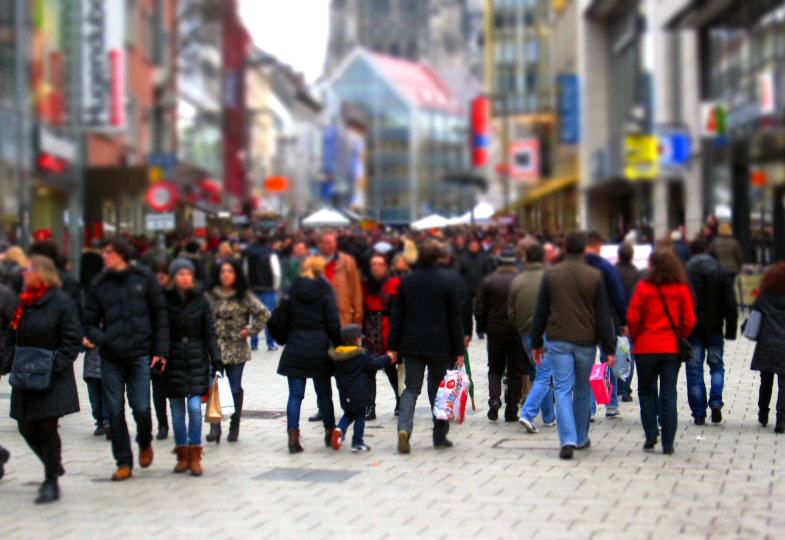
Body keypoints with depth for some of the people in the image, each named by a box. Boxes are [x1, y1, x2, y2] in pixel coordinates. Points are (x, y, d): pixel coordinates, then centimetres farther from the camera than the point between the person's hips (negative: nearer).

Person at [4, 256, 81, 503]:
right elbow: (12, 336, 18)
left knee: (47, 427, -5)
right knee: (26, 427, 7)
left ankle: (51, 482, 6)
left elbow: (72, 339, -11)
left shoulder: (62, 302, -9)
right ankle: (54, 466, 29)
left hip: (53, 380, -6)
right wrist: (11, 362, 3)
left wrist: (55, 367, -18)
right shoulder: (24, 302, 10)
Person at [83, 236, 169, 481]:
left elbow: (159, 314, 5)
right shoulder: (100, 284, 5)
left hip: (139, 355, -2)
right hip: (110, 359, 2)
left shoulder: (144, 279, 1)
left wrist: (160, 351, -1)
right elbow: (90, 321, 8)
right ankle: (123, 462, 14)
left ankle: (145, 444, 27)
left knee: (141, 408, -5)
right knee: (115, 411, 2)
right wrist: (95, 338, -14)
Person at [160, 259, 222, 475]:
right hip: (172, 360, 0)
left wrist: (216, 361, 2)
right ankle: (182, 455, 16)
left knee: (195, 408, -8)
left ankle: (195, 457, 1)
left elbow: (209, 333, 6)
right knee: (177, 410, 5)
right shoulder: (165, 300, -1)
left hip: (197, 360, 0)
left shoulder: (201, 301, 3)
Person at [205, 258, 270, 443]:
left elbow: (264, 314, -4)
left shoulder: (244, 296, -1)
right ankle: (214, 427, -9)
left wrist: (250, 331, -5)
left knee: (235, 389, 4)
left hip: (236, 350, -1)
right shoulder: (211, 295, 7)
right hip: (214, 348, 1)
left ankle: (234, 427, 17)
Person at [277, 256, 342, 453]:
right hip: (319, 347, -1)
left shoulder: (293, 290, 4)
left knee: (295, 394, 1)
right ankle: (330, 433, 22)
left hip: (295, 347, 1)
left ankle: (293, 435, -9)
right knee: (324, 393, 12)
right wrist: (338, 346, 2)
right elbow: (333, 323, -7)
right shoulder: (325, 291, -3)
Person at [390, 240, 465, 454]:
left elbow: (397, 316, 4)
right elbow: (455, 318, -4)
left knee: (411, 388, 5)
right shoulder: (449, 282, -5)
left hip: (412, 346, 2)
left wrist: (393, 347, 10)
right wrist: (459, 351, 0)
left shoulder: (406, 281, 2)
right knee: (438, 390, 9)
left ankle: (404, 428, -17)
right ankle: (440, 436, 14)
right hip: (440, 347, -2)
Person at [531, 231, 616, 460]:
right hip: (586, 341, 0)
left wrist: (537, 343, 13)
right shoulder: (595, 276, -3)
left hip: (558, 340, 0)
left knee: (562, 389, -1)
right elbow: (604, 315, -3)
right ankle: (581, 438, 26)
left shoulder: (551, 274, 0)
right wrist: (609, 349, 1)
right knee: (583, 391, 15)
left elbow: (540, 312, 4)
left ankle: (568, 440, -16)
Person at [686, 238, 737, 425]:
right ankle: (716, 402, -5)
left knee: (694, 371, 4)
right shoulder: (722, 273, 1)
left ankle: (699, 414, 4)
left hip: (692, 329, -1)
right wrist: (731, 330, 6)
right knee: (717, 366, 16)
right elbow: (731, 305, 1)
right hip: (714, 329, 2)